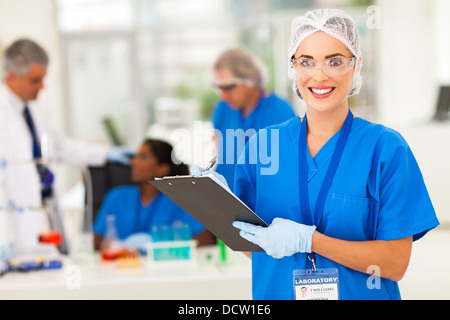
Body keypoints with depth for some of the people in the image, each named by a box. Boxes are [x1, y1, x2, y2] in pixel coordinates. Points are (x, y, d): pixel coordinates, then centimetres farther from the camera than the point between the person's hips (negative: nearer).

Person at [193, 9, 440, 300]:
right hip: (275, 293, 2)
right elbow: (254, 248, 0)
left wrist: (307, 240, -25)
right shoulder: (261, 145, -3)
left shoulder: (386, 147, -10)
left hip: (358, 295, -2)